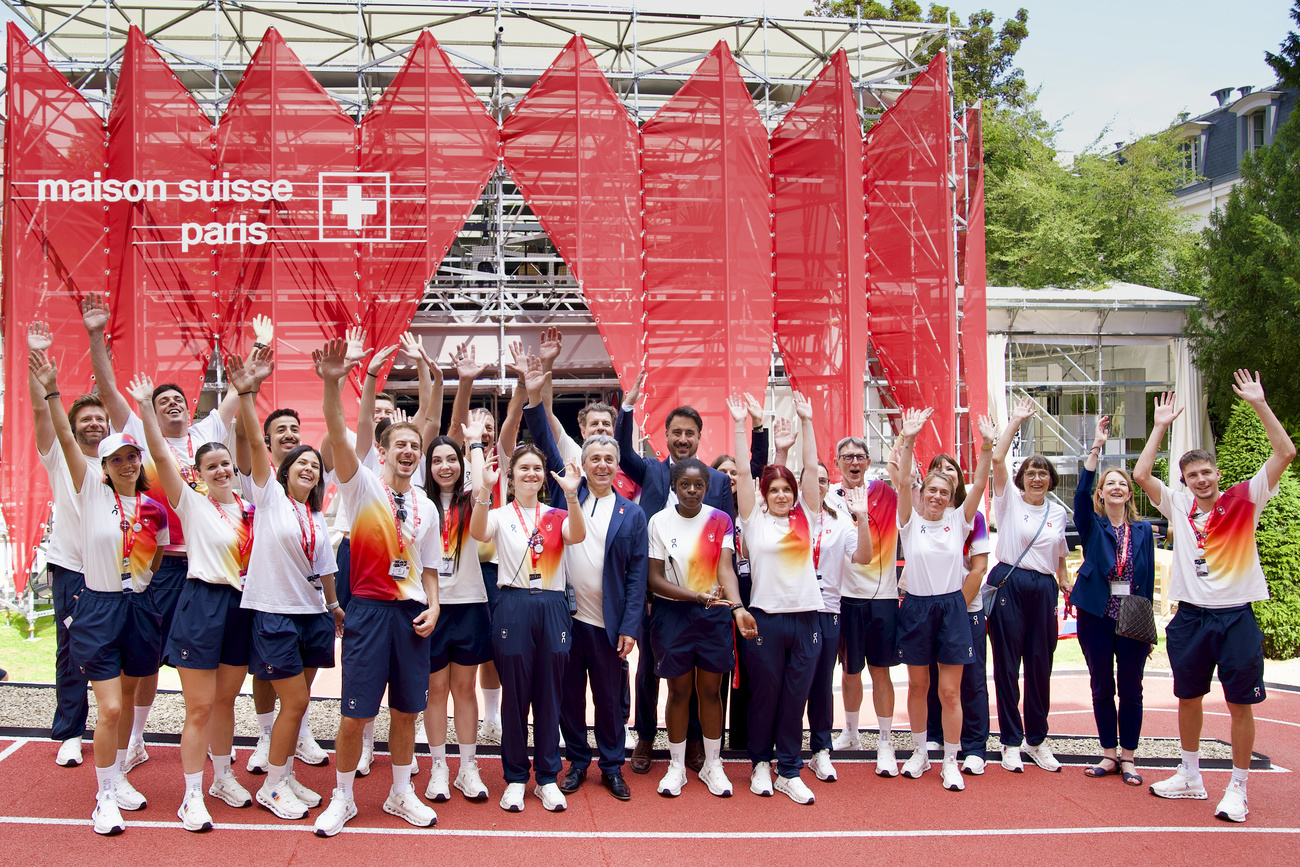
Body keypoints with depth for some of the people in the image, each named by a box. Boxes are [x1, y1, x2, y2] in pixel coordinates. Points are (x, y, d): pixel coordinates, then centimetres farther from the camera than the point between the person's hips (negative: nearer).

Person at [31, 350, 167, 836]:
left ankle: (119, 777, 34)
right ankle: (105, 797, 7)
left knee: (126, 697, 16)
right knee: (110, 708, -8)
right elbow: (66, 440, -16)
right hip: (98, 609, -3)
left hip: (140, 608, 4)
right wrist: (51, 392, -25)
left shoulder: (155, 510, 3)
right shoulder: (92, 491, -5)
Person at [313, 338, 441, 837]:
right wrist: (332, 384, -35)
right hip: (369, 609, -4)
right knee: (355, 714, 0)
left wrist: (433, 607, 1)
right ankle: (342, 799, 19)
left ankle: (401, 794, 28)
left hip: (412, 613, 4)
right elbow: (338, 434, -20)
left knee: (406, 711, 11)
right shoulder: (363, 486, -3)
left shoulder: (426, 507, 10)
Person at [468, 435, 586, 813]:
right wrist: (484, 490, -35)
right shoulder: (500, 514, 4)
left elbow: (576, 536, -13)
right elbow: (478, 533, -19)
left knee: (549, 697, 6)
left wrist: (571, 495, -30)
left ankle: (547, 777, 17)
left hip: (552, 608, 2)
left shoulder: (556, 516, 9)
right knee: (515, 696, 4)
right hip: (513, 608, -2)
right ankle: (515, 778, 16)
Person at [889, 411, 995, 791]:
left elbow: (979, 486, -8)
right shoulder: (911, 521, 0)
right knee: (918, 686, 11)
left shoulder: (958, 521, 4)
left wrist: (987, 448, -23)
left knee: (950, 692, 0)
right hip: (916, 607, 0)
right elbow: (902, 482, -14)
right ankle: (919, 753, 26)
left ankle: (951, 761, 11)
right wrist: (907, 442, -27)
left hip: (952, 607, 0)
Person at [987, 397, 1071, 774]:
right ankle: (1011, 741, 10)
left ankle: (1037, 739, 20)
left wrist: (1064, 579, 12)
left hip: (1043, 589, 3)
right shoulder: (1009, 499, 1)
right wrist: (1015, 421, -8)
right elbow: (997, 459, -11)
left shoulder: (1058, 512, 13)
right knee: (1007, 665, 1)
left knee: (1040, 665, 7)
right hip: (1008, 585, -3)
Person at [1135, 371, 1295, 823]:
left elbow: (1285, 453, -8)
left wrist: (1260, 404, -12)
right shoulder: (1178, 505, 5)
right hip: (1191, 616, 3)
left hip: (1237, 617, -3)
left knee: (1241, 705, 1)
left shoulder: (1244, 499, 0)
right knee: (1188, 699, 13)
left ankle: (1237, 789, 12)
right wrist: (1161, 426, -2)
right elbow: (1140, 474, -5)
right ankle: (1190, 777, 29)